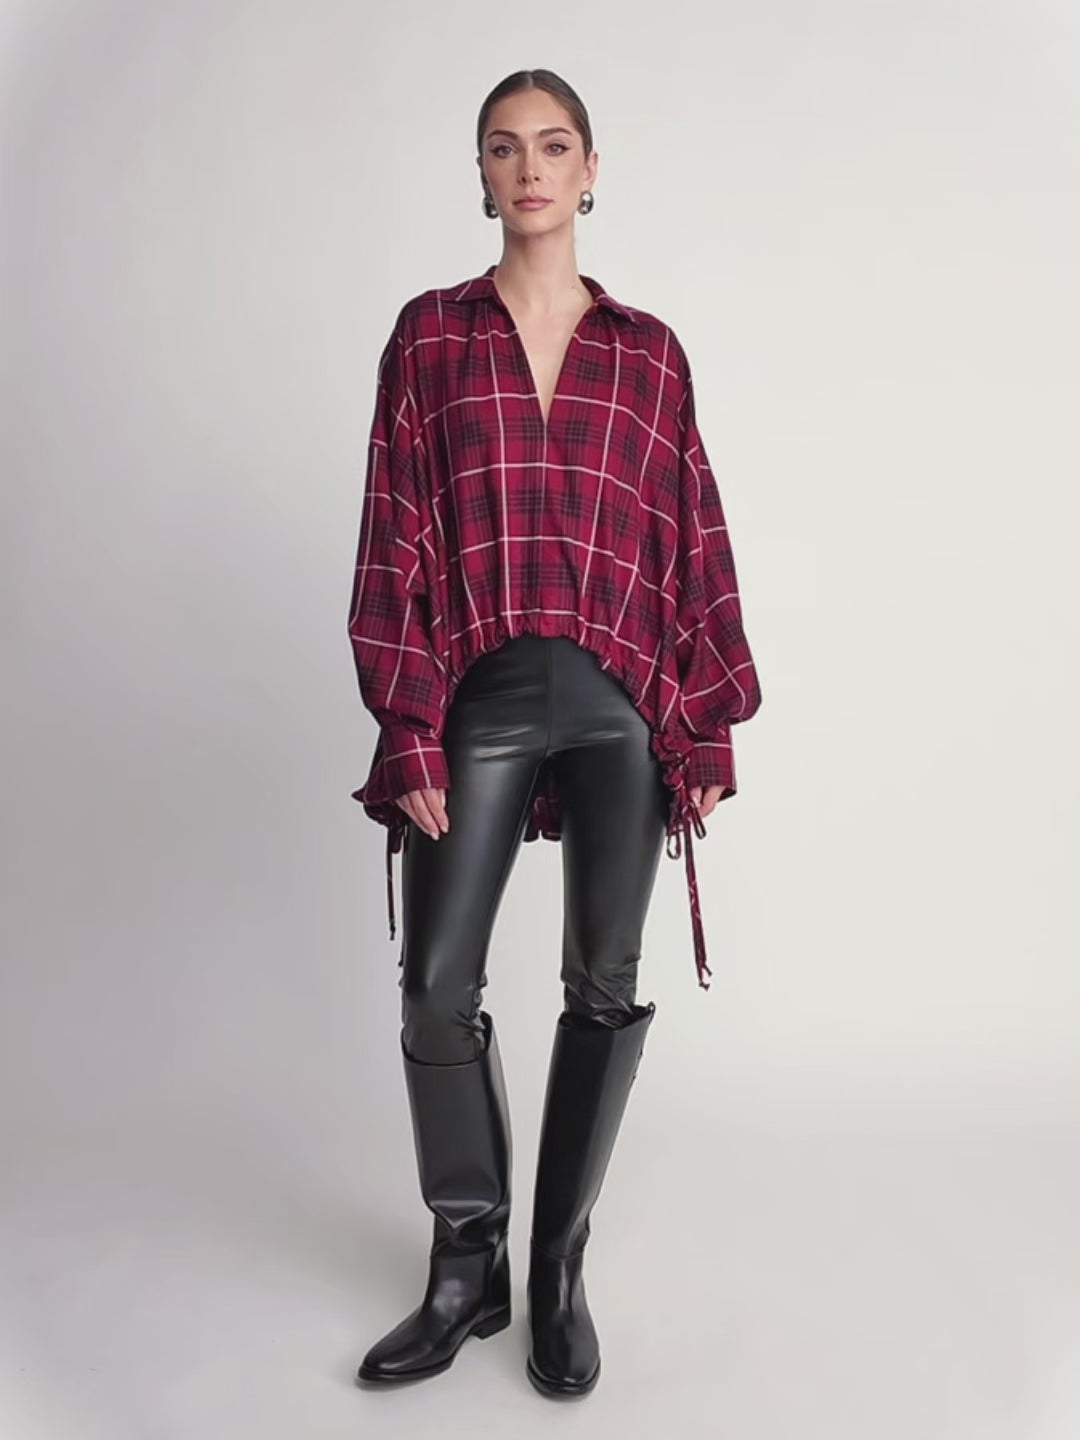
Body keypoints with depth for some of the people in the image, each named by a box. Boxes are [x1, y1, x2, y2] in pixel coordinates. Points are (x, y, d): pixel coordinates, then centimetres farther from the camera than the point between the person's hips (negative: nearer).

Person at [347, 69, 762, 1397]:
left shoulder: (649, 353, 11)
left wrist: (710, 734, 3)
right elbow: (396, 541, 2)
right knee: (437, 988, -2)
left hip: (621, 704, 1)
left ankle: (559, 1272, 21)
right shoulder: (429, 335, 9)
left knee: (604, 988, 3)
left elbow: (694, 546, 8)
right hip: (482, 701, 0)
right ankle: (467, 1266, 20)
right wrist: (409, 731, -6)